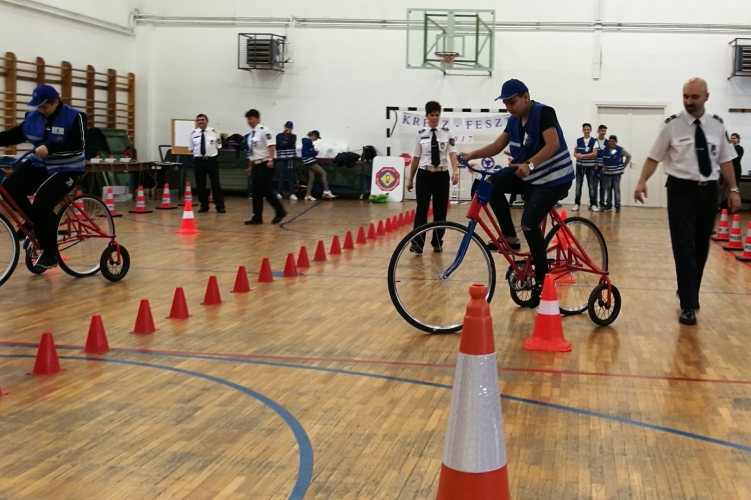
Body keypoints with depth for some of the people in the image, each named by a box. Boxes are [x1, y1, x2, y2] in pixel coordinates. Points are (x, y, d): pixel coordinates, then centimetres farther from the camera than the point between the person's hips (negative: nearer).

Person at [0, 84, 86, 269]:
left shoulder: (74, 117, -15)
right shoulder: (33, 117, 1)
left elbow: (77, 146, -25)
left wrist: (49, 148, -38)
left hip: (65, 169, -6)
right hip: (39, 165, 6)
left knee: (42, 203, -24)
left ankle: (50, 253, -9)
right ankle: (34, 221, 9)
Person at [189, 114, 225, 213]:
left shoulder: (213, 132, 0)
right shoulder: (194, 134, 4)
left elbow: (218, 147, 7)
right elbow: (191, 149, 10)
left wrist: (213, 153, 0)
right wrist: (197, 155, 0)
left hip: (212, 159, -2)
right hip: (199, 160, 2)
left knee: (215, 183, 3)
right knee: (200, 184, 7)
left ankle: (220, 206, 11)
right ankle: (204, 206, 19)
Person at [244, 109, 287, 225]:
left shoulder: (263, 130, -11)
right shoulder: (251, 134, 14)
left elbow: (271, 146, -18)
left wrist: (270, 160, -26)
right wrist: (250, 166, 20)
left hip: (265, 164, -8)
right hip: (256, 164, 8)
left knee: (266, 190, -10)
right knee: (256, 191, 6)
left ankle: (280, 211, 6)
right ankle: (257, 217, 10)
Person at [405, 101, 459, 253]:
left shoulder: (447, 133, 0)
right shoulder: (421, 134, 2)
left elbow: (452, 153, -10)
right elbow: (416, 158, 6)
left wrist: (455, 172, -26)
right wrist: (410, 179, 9)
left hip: (442, 175, 1)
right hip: (424, 175, -1)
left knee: (440, 211, 9)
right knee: (421, 209, -8)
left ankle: (437, 242, 22)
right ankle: (417, 244, -10)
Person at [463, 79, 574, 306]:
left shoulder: (543, 113, -17)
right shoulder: (514, 121, 5)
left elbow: (553, 145, -29)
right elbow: (497, 146, 1)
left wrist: (529, 164, -43)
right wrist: (473, 154, -17)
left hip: (553, 178, -7)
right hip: (529, 175, 7)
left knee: (529, 224, -19)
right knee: (492, 184, -14)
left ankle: (542, 280, -6)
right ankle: (510, 238, -5)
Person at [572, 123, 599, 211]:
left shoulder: (594, 141, -2)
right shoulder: (578, 140, 7)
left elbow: (594, 153, -13)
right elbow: (575, 153, 8)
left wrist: (582, 155, -19)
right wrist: (578, 155, -16)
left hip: (591, 166, -2)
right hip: (580, 166, 2)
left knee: (592, 186, -1)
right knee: (578, 185, 4)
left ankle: (593, 204, 5)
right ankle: (577, 204, 9)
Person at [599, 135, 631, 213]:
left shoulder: (620, 150, -5)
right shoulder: (605, 150, 2)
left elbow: (628, 156, 4)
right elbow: (603, 160, 14)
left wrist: (623, 166, 4)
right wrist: (603, 167, 2)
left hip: (617, 173, -3)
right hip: (607, 173, 3)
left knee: (616, 190, -3)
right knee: (608, 189, 9)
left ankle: (618, 206, 0)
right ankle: (608, 205, 18)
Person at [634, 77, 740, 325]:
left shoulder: (717, 124, 4)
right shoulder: (672, 125, -6)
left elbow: (725, 159, 8)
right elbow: (654, 157, -5)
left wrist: (733, 189, 4)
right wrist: (642, 181, -19)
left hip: (708, 190, 4)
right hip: (681, 189, -4)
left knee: (701, 246, 14)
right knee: (684, 246, -7)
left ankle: (690, 293, 33)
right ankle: (688, 305, -4)